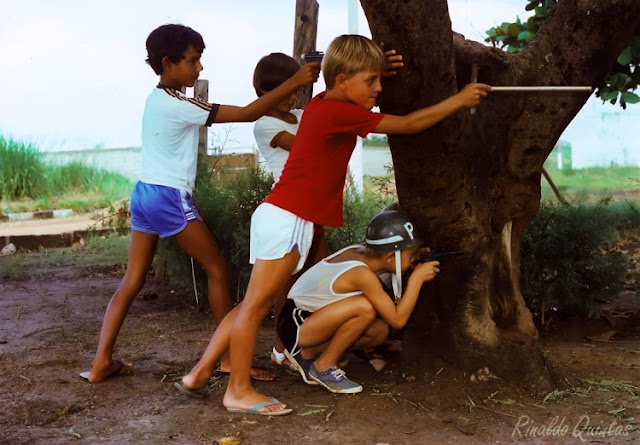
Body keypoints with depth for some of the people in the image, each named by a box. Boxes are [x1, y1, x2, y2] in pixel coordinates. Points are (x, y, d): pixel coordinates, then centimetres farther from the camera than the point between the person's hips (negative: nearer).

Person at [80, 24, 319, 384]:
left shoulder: (158, 99, 12)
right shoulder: (179, 105, -16)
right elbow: (249, 113, -19)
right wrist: (295, 82, -19)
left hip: (144, 192, 9)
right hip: (170, 197, -9)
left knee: (133, 280, 9)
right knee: (218, 270, 2)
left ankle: (101, 363, 9)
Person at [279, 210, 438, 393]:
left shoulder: (359, 250, -4)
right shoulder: (362, 274, -27)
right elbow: (398, 320, -26)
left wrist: (418, 259, -6)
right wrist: (416, 278, -21)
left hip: (311, 318, 9)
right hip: (294, 324, -9)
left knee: (380, 331, -2)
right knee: (364, 307, -28)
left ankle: (309, 353, 9)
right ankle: (324, 366, -8)